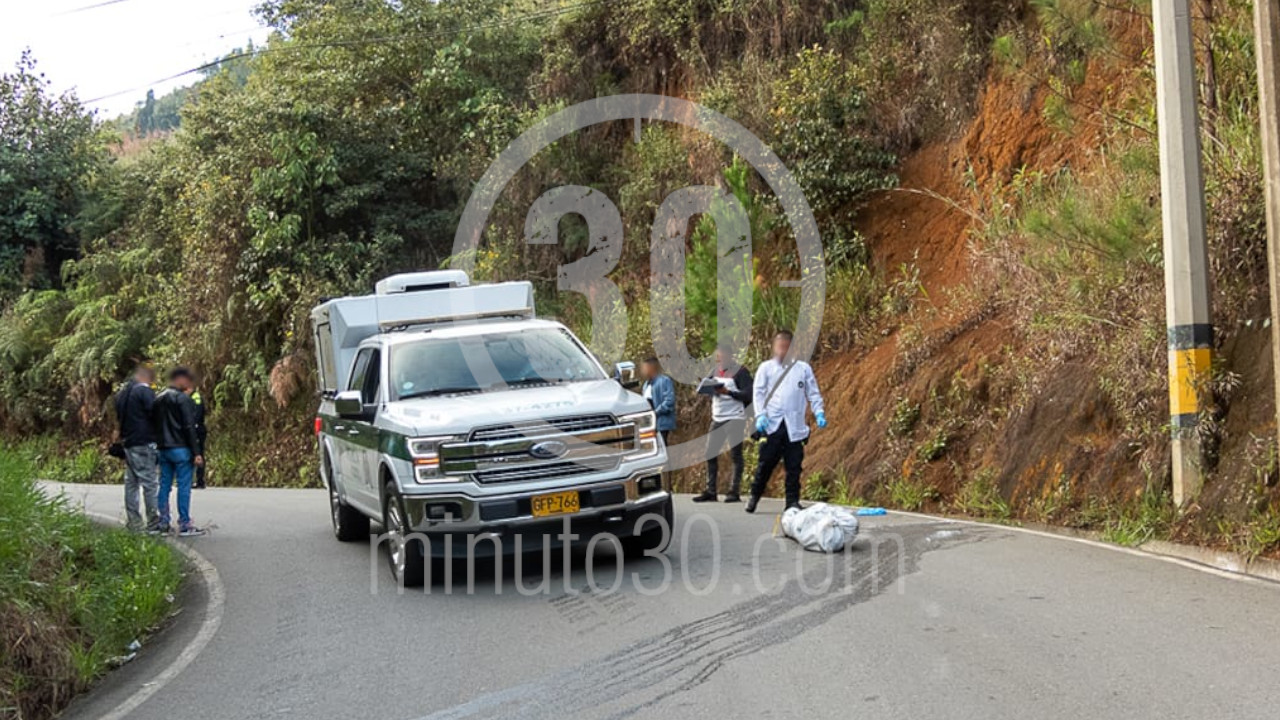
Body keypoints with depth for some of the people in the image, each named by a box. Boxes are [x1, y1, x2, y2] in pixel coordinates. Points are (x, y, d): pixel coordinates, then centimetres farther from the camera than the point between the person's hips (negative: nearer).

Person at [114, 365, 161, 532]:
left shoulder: (122, 392, 15)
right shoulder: (145, 391, -12)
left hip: (127, 443, 9)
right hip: (144, 443, -9)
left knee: (131, 481, 12)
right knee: (150, 482, -6)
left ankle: (132, 520, 14)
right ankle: (154, 521, -6)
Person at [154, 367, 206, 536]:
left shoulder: (159, 399, 14)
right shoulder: (183, 399, -10)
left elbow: (155, 425, 15)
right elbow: (189, 427, -14)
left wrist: (160, 445, 18)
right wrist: (196, 452, -14)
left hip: (163, 449, 8)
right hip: (180, 449, -8)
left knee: (164, 485, 10)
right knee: (184, 486, -4)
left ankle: (163, 523, 11)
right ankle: (184, 525, -5)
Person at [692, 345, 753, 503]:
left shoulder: (740, 372, -6)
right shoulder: (716, 371, 14)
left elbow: (748, 395, -12)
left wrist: (728, 392, -22)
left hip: (735, 418, -7)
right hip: (717, 418, 7)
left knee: (735, 455, -4)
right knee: (710, 454, 4)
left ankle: (734, 492, -2)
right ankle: (710, 492, 7)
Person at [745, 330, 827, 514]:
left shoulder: (803, 368, 12)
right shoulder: (766, 367, 10)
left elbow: (813, 393, 12)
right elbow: (759, 393, 4)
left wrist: (819, 413, -3)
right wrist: (760, 415, -10)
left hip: (794, 426, 1)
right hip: (771, 424, -1)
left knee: (794, 466, 1)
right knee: (766, 463, 0)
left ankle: (793, 501, 8)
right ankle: (754, 495, 15)